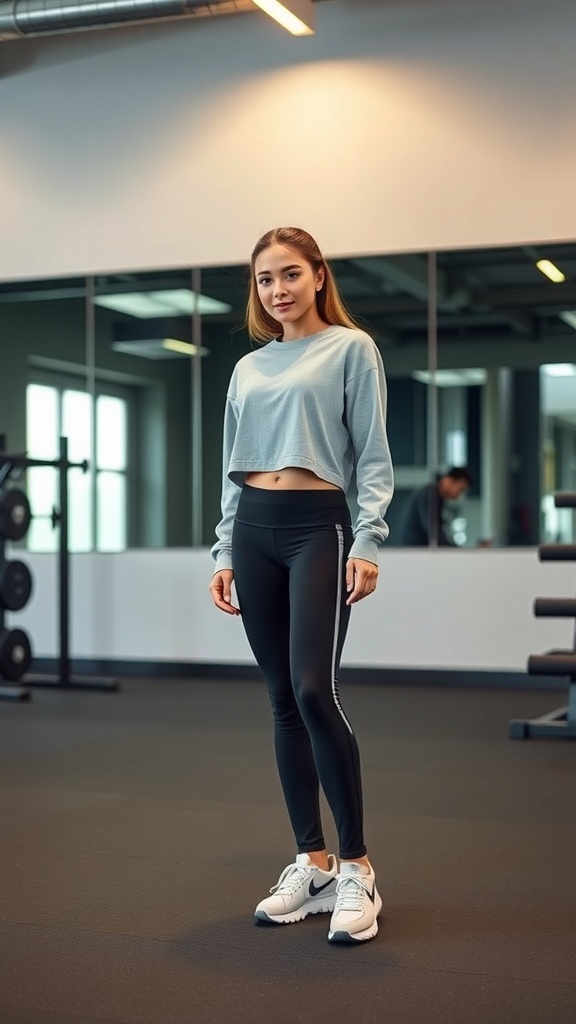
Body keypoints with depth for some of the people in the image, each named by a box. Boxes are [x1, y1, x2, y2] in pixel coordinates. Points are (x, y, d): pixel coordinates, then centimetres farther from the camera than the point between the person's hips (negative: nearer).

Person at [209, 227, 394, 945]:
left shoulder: (351, 349, 3)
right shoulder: (247, 368, 17)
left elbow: (373, 455, -3)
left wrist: (368, 543, -13)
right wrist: (225, 552, 12)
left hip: (318, 527, -5)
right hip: (254, 529, 5)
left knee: (314, 690, -17)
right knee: (283, 700, 5)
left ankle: (356, 868, -6)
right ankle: (311, 864, 13)